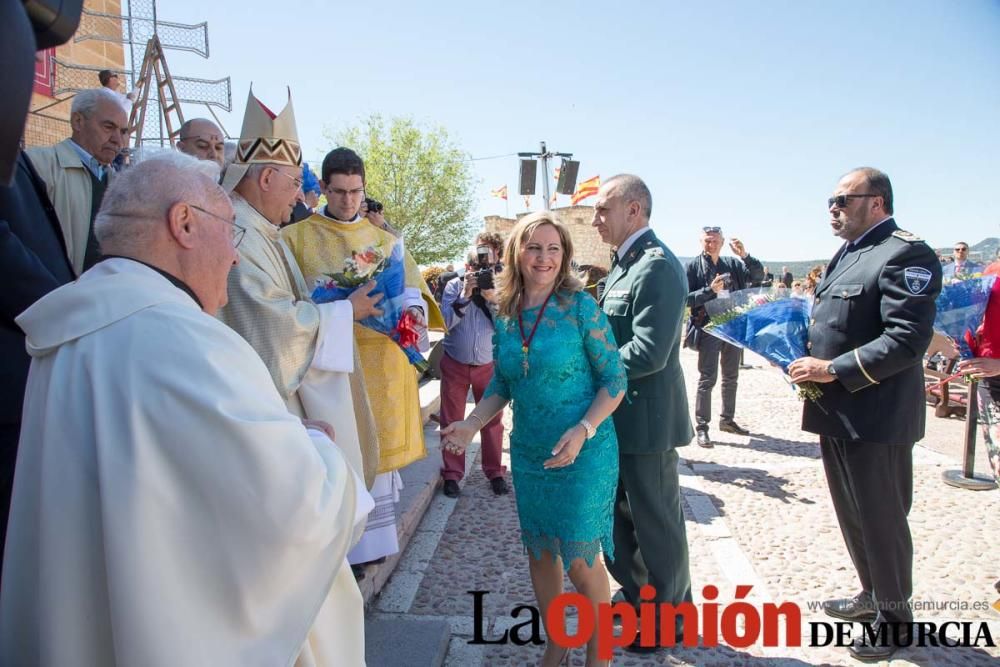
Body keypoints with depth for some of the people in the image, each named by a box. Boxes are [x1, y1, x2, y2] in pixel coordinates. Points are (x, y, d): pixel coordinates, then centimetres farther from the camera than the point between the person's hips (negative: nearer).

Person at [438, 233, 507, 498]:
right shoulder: (454, 286, -3)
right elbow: (446, 322, -14)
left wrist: (494, 298, -24)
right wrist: (465, 296, -23)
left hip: (489, 365, 0)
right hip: (455, 364, 0)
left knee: (492, 421, 7)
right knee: (452, 421, 6)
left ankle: (495, 472, 21)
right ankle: (452, 473, 17)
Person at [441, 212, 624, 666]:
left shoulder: (579, 305, -13)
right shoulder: (505, 314, 1)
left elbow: (615, 379, -10)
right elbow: (501, 385, 10)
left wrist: (583, 430, -23)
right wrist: (471, 424, -6)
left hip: (584, 453, -5)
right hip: (528, 453, 5)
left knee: (579, 559, 2)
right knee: (539, 552, 15)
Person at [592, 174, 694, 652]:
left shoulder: (658, 266, -19)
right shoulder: (624, 263, 11)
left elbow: (648, 353, -26)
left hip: (646, 418, -9)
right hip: (619, 416, 9)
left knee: (655, 522, 8)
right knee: (621, 513, 22)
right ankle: (637, 594, 42)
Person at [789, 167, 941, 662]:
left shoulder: (906, 254, -16)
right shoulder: (847, 254, 14)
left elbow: (907, 339, -24)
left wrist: (833, 369, -23)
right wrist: (808, 359, 4)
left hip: (875, 416, -9)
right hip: (838, 412, 9)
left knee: (881, 518, 6)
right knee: (852, 513, 21)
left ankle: (895, 616, 25)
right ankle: (872, 594, 40)